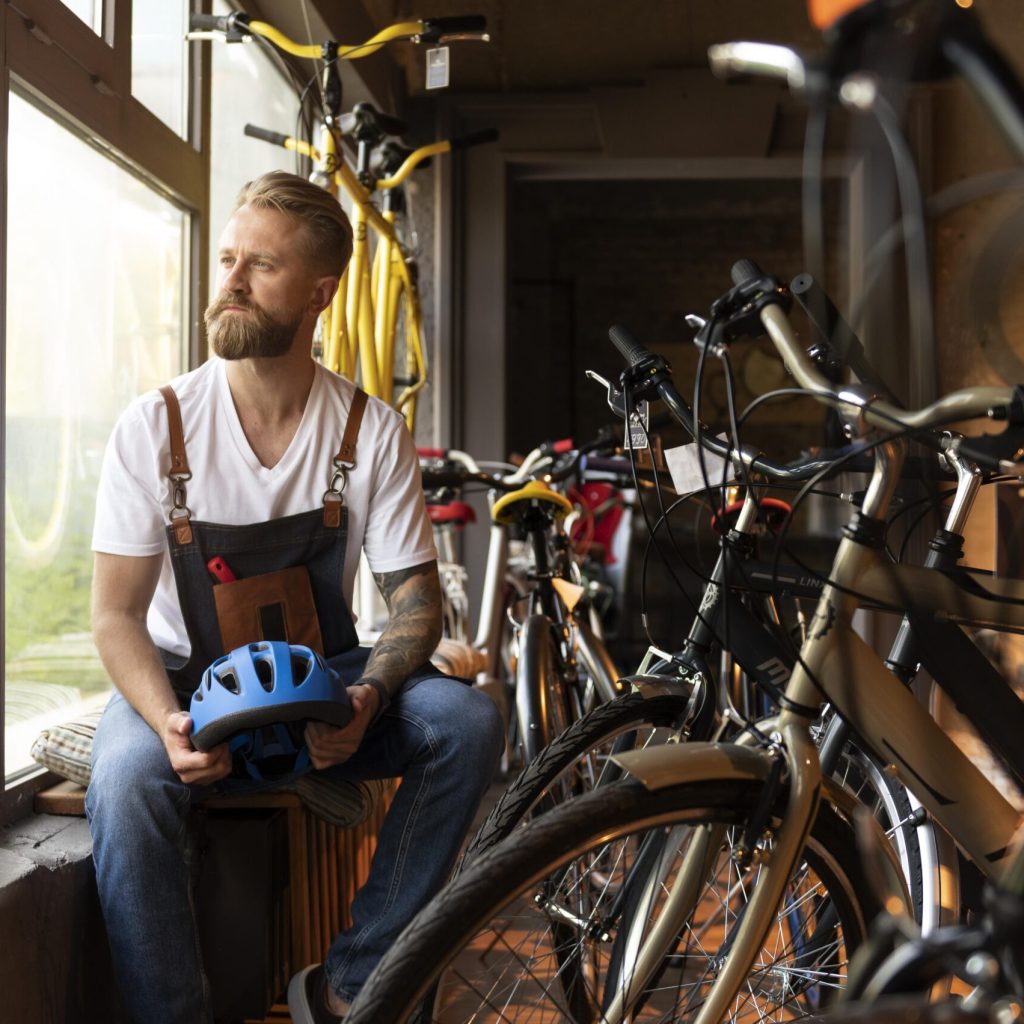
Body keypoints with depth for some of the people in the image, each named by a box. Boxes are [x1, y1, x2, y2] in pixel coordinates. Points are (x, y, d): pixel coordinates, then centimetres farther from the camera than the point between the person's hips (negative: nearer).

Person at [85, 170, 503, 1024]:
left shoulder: (373, 431, -7)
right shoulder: (156, 426, -10)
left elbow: (414, 594, -4)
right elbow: (117, 614, -9)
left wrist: (368, 695, -25)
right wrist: (169, 722, -29)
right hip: (186, 682, -2)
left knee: (467, 720, -24)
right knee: (127, 777, -34)